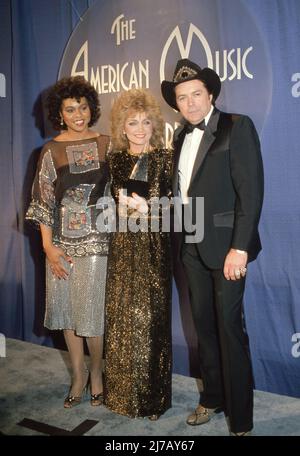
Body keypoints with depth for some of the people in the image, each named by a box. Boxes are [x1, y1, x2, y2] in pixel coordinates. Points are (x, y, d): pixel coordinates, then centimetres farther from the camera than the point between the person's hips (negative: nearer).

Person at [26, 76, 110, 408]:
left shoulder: (106, 144, 2)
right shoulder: (52, 150, 2)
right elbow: (43, 201, 2)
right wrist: (48, 246, -4)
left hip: (96, 239, -1)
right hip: (63, 240, 1)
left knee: (93, 309, 1)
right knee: (67, 307, 9)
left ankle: (96, 372, 25)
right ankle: (78, 374, 28)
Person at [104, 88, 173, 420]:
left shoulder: (164, 159, -1)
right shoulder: (114, 160, 9)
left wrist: (147, 210, -17)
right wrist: (120, 210, -6)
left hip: (153, 248, -3)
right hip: (121, 247, 3)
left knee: (150, 318, 1)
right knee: (121, 317, 8)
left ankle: (152, 397, 18)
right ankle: (123, 392, 26)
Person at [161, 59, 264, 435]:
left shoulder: (237, 127, -6)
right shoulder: (181, 136, 14)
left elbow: (251, 191, -14)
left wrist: (239, 248, -19)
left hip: (225, 246, -6)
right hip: (192, 247, 6)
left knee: (230, 329, -1)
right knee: (203, 325, 14)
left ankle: (241, 419, 14)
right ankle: (212, 398, 31)